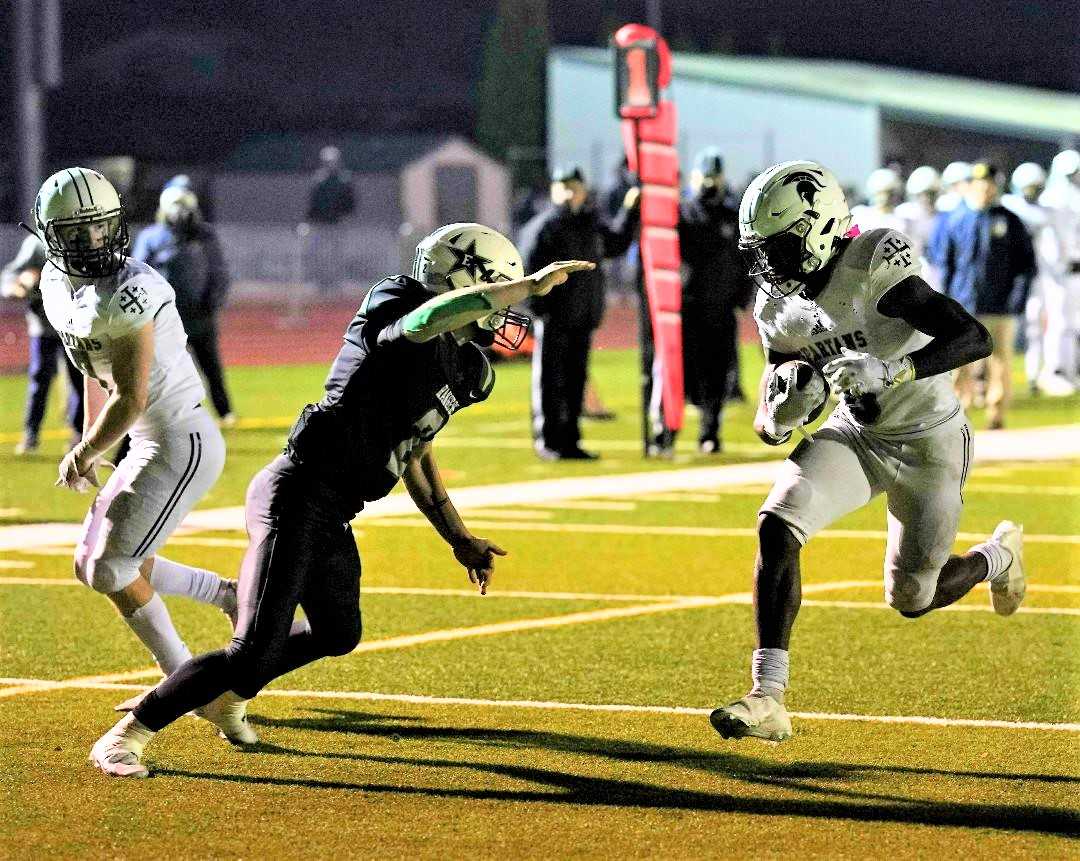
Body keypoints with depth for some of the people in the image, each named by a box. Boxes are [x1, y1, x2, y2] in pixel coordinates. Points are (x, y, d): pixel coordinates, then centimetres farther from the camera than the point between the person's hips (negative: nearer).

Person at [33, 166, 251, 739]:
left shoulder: (129, 295, -23)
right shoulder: (58, 286, 5)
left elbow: (131, 400, -20)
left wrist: (84, 455, -7)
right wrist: (88, 443, 21)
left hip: (183, 442, -9)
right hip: (150, 446, 9)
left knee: (111, 568, -9)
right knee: (92, 566, 14)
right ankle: (234, 598, 23)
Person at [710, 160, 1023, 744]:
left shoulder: (874, 271, -26)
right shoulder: (779, 312, -6)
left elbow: (975, 338, -34)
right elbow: (770, 427, 1)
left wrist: (893, 371, -45)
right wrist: (782, 414, -24)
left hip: (928, 439, -5)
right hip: (855, 434, 5)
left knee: (911, 601, 7)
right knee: (777, 526, -21)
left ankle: (998, 556, 42)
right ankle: (767, 700, -20)